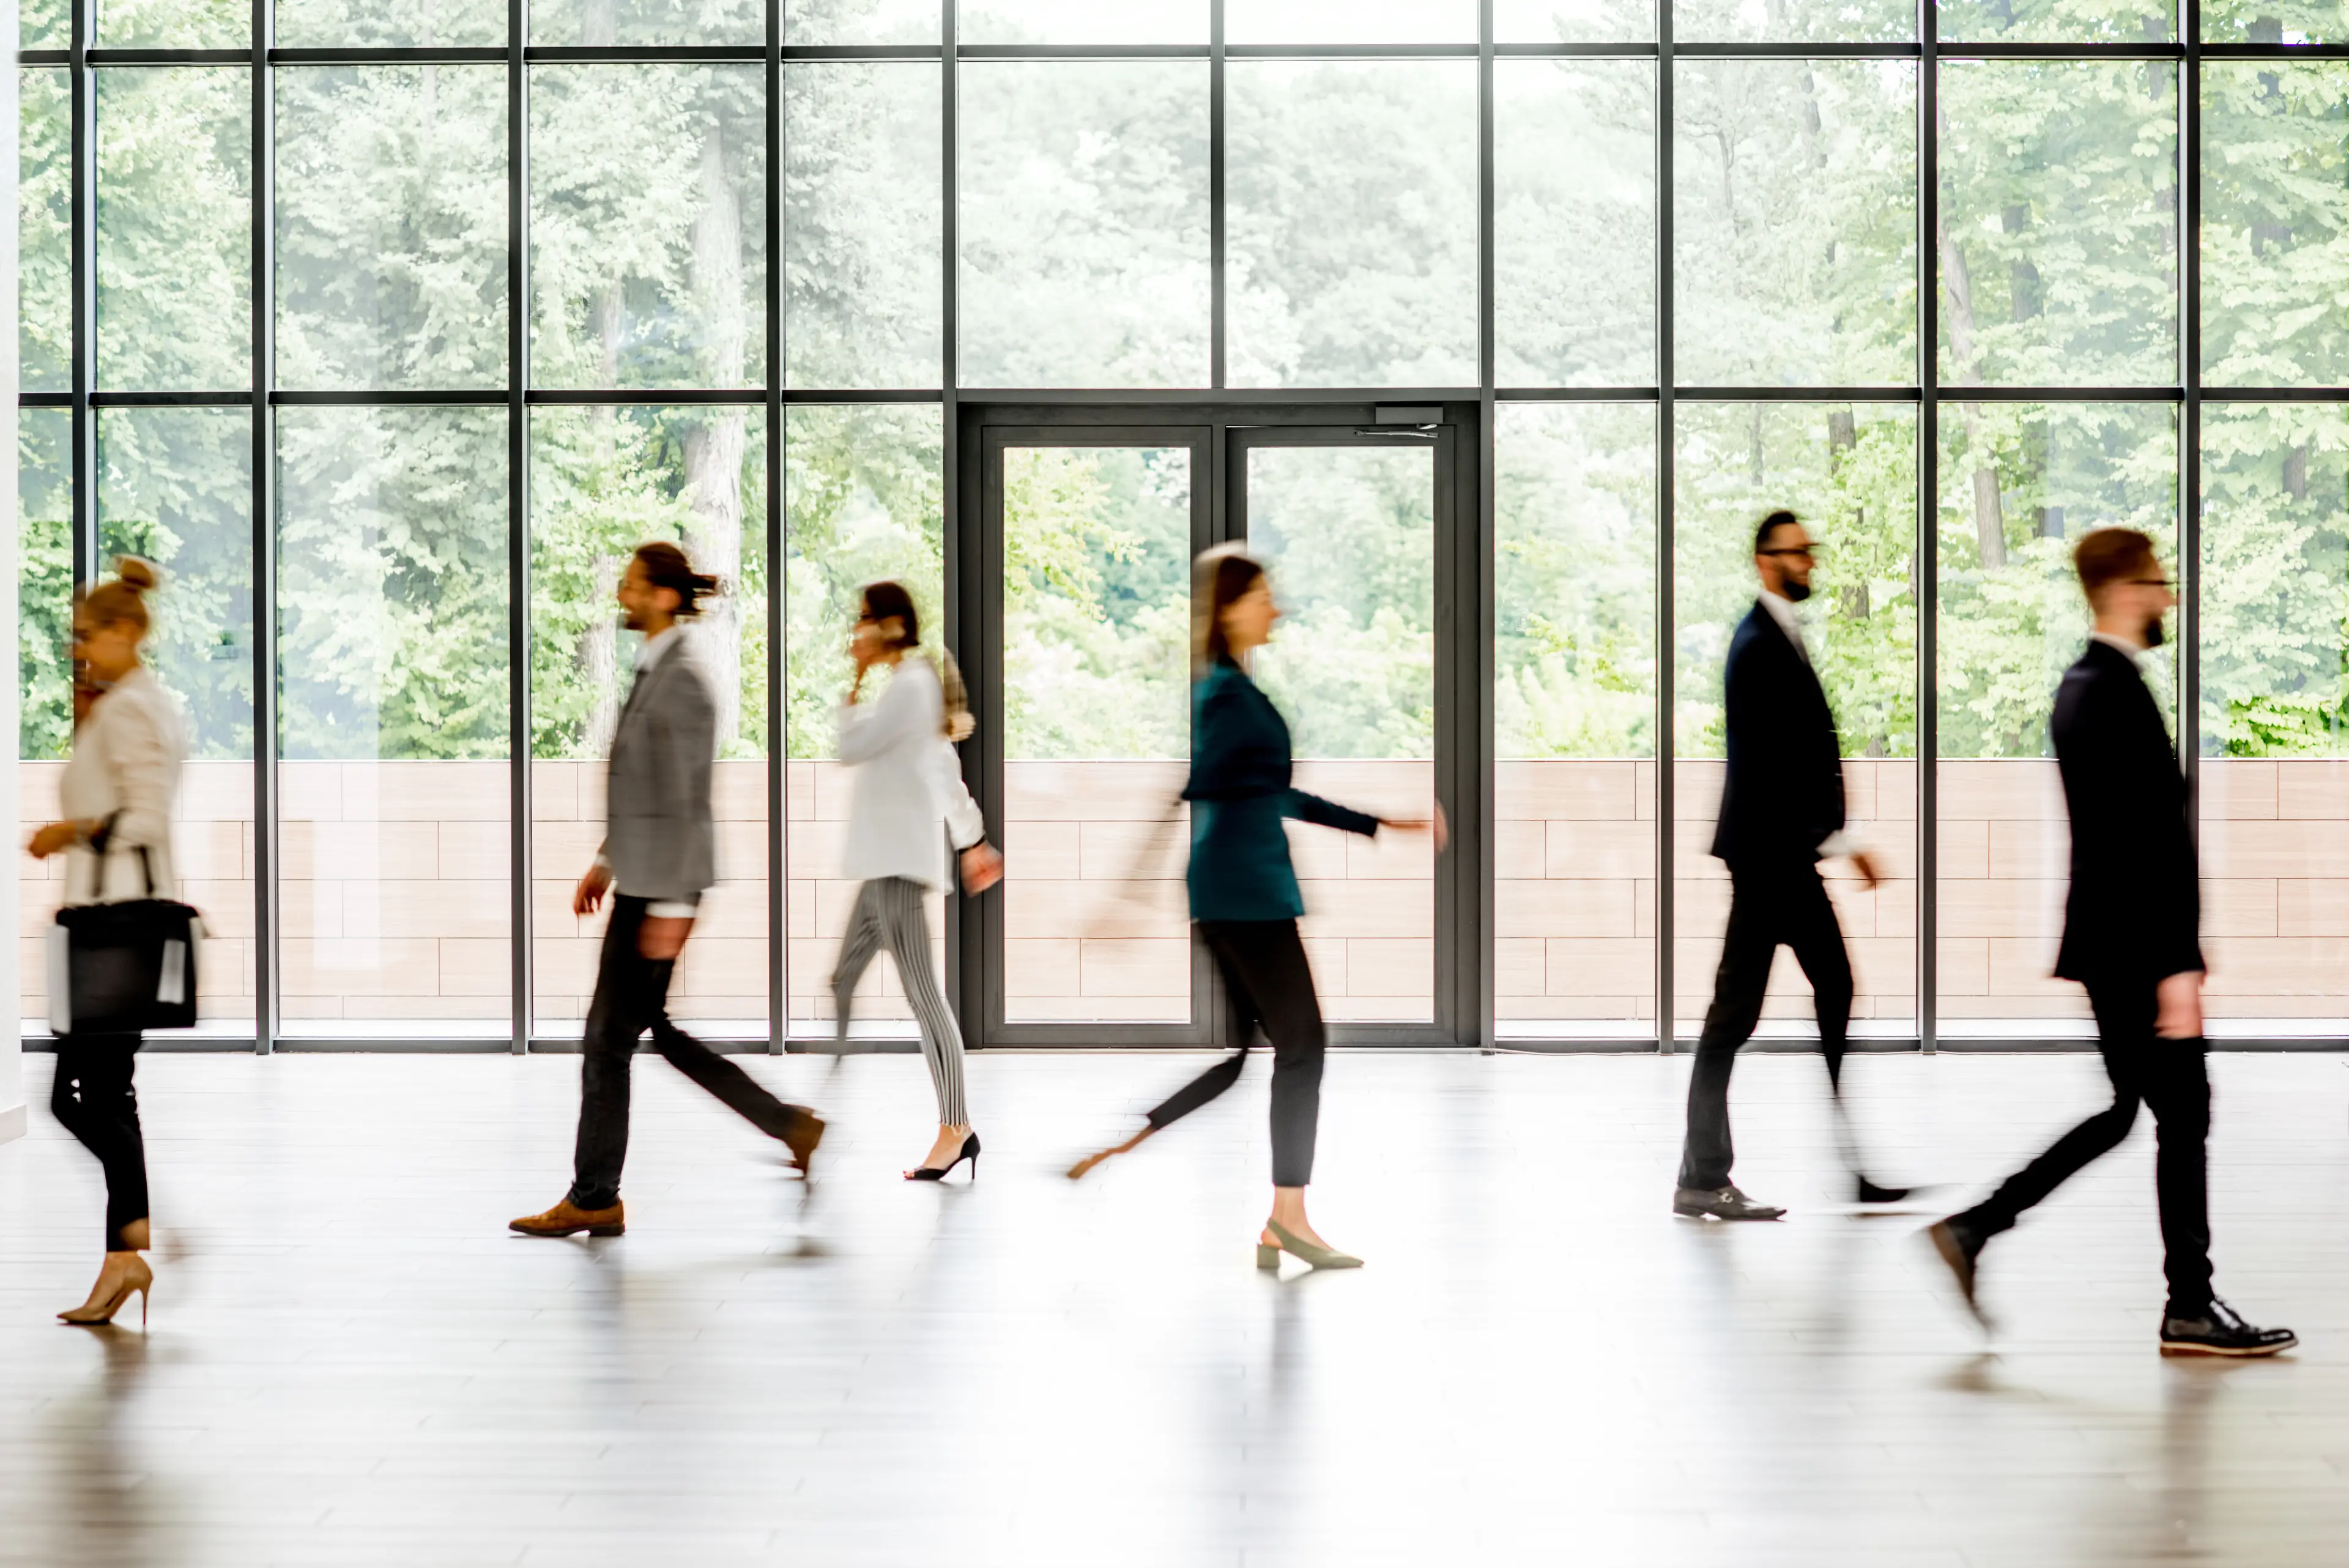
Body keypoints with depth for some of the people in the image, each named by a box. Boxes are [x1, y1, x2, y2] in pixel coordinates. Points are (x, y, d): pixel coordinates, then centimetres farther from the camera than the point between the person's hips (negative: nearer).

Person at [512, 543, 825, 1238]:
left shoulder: (679, 684, -18)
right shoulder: (652, 673, 12)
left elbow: (686, 802, -20)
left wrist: (671, 906, -21)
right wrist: (606, 862, 22)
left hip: (663, 885, -10)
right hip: (641, 876, 10)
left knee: (609, 1038, -1)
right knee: (661, 1030, 15)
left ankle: (594, 1199, 10)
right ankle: (793, 1126, 22)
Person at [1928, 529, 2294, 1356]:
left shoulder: (2082, 686, 13)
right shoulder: (2120, 693, -18)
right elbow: (2145, 843, -22)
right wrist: (2176, 966, -22)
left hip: (2108, 943, 10)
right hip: (2140, 946, -10)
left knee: (2125, 1111, 14)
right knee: (2183, 1114, 1)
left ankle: (1974, 1227, 10)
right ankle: (2190, 1309, 11)